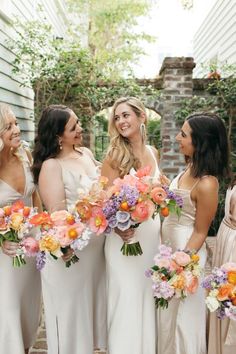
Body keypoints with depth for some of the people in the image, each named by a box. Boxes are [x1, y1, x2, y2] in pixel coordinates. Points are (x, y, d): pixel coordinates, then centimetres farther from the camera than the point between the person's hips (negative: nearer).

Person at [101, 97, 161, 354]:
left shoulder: (152, 152, 5)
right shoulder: (114, 155, -9)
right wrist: (117, 227, -26)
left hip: (153, 236, 5)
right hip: (126, 237, -5)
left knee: (148, 296, 17)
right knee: (127, 297, 5)